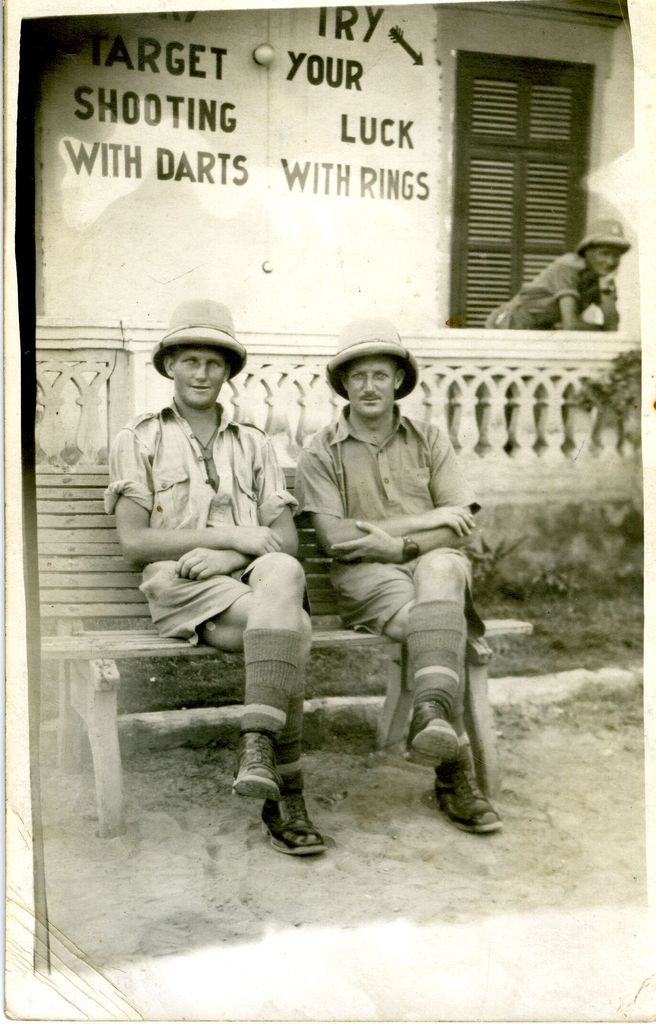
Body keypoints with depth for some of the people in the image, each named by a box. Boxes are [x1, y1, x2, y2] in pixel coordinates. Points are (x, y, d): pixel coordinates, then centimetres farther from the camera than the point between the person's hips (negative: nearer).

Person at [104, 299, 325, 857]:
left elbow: (286, 537, 11)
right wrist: (233, 535, -8)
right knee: (294, 628, -33)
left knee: (283, 575, -38)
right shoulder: (139, 439, 14)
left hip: (250, 577, 3)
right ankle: (286, 798, -30)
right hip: (182, 587, -3)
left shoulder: (254, 444, 23)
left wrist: (229, 555, -12)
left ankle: (259, 739, -45)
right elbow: (134, 542, 1)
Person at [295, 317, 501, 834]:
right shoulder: (320, 453, 9)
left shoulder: (431, 440, 17)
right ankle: (456, 774, -40)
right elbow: (337, 539, -5)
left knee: (442, 570, -37)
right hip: (366, 577, -1)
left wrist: (385, 533, -7)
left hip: (435, 563, 2)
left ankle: (431, 713, -55)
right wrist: (423, 525, -7)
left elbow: (460, 528, 6)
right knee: (431, 619, -34)